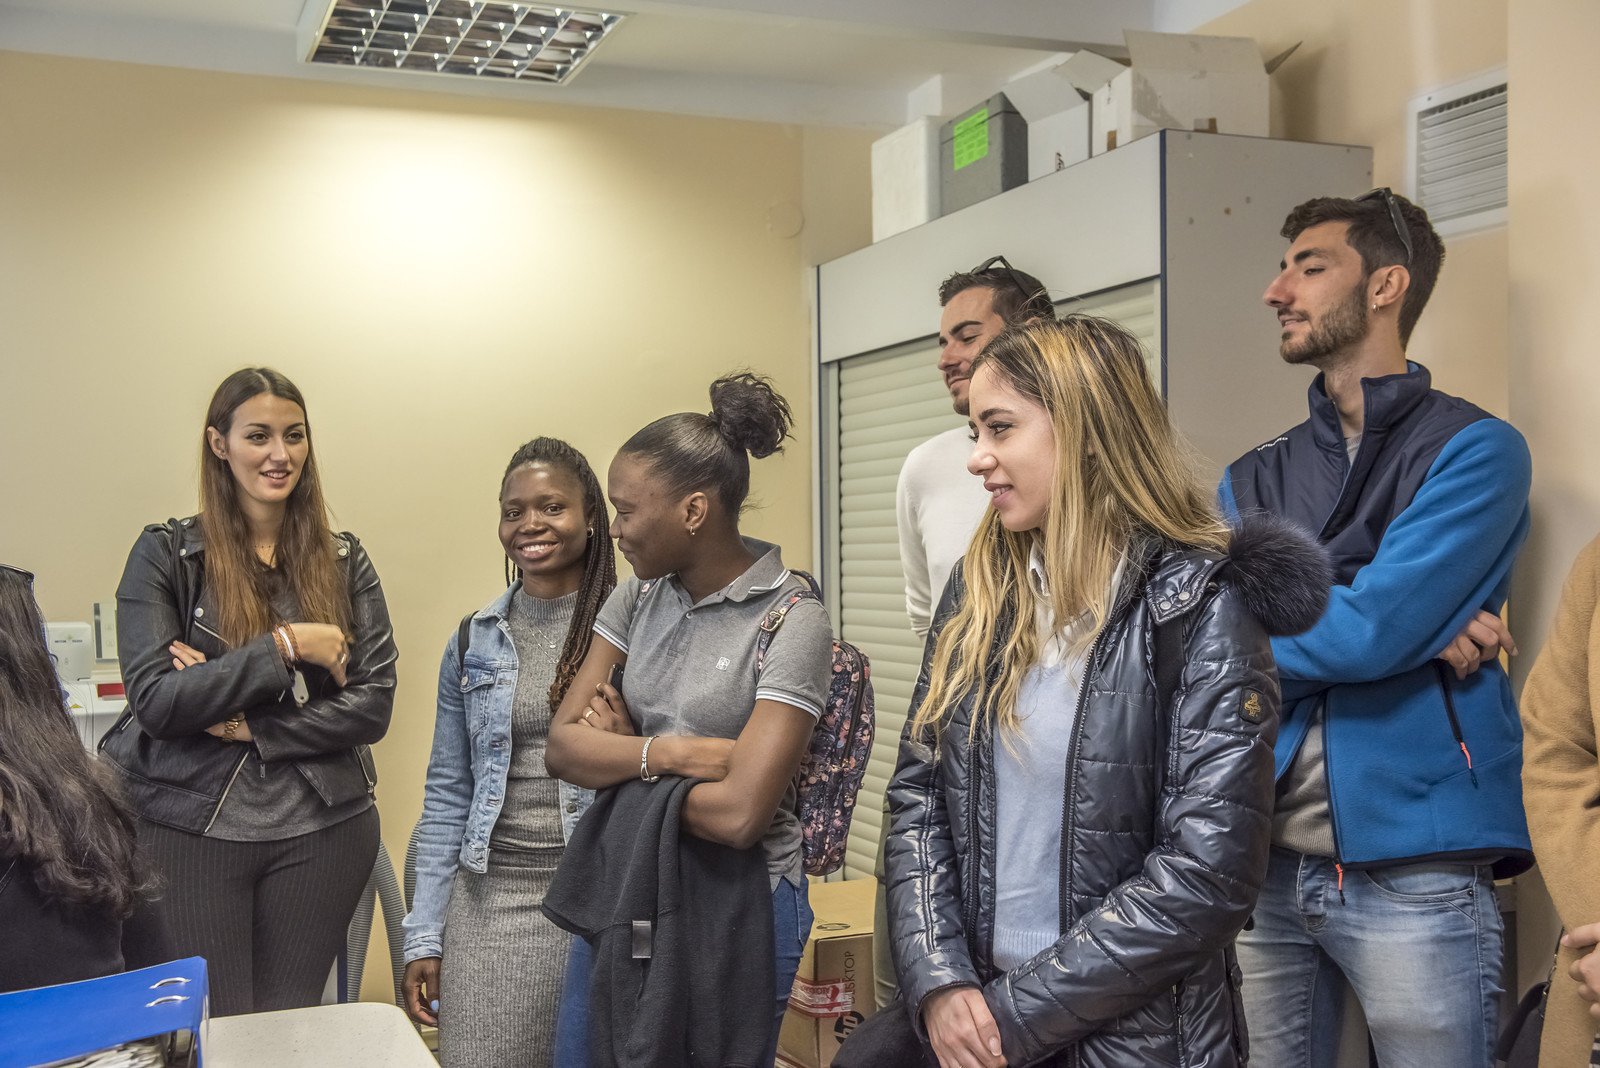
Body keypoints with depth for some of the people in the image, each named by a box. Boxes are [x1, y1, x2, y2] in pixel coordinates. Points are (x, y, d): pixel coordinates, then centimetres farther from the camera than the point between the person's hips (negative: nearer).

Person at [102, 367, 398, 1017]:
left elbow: (373, 705, -2)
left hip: (322, 830, 2)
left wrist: (246, 725, -12)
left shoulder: (344, 560, 5)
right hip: (189, 827, -2)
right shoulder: (165, 553, -2)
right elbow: (154, 699, -12)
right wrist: (284, 646, -17)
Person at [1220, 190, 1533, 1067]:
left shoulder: (1474, 450, -4)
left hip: (1413, 871, -4)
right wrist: (1409, 630, -13)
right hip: (1266, 864, 5)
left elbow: (1369, 632, -18)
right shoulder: (1251, 481, 11)